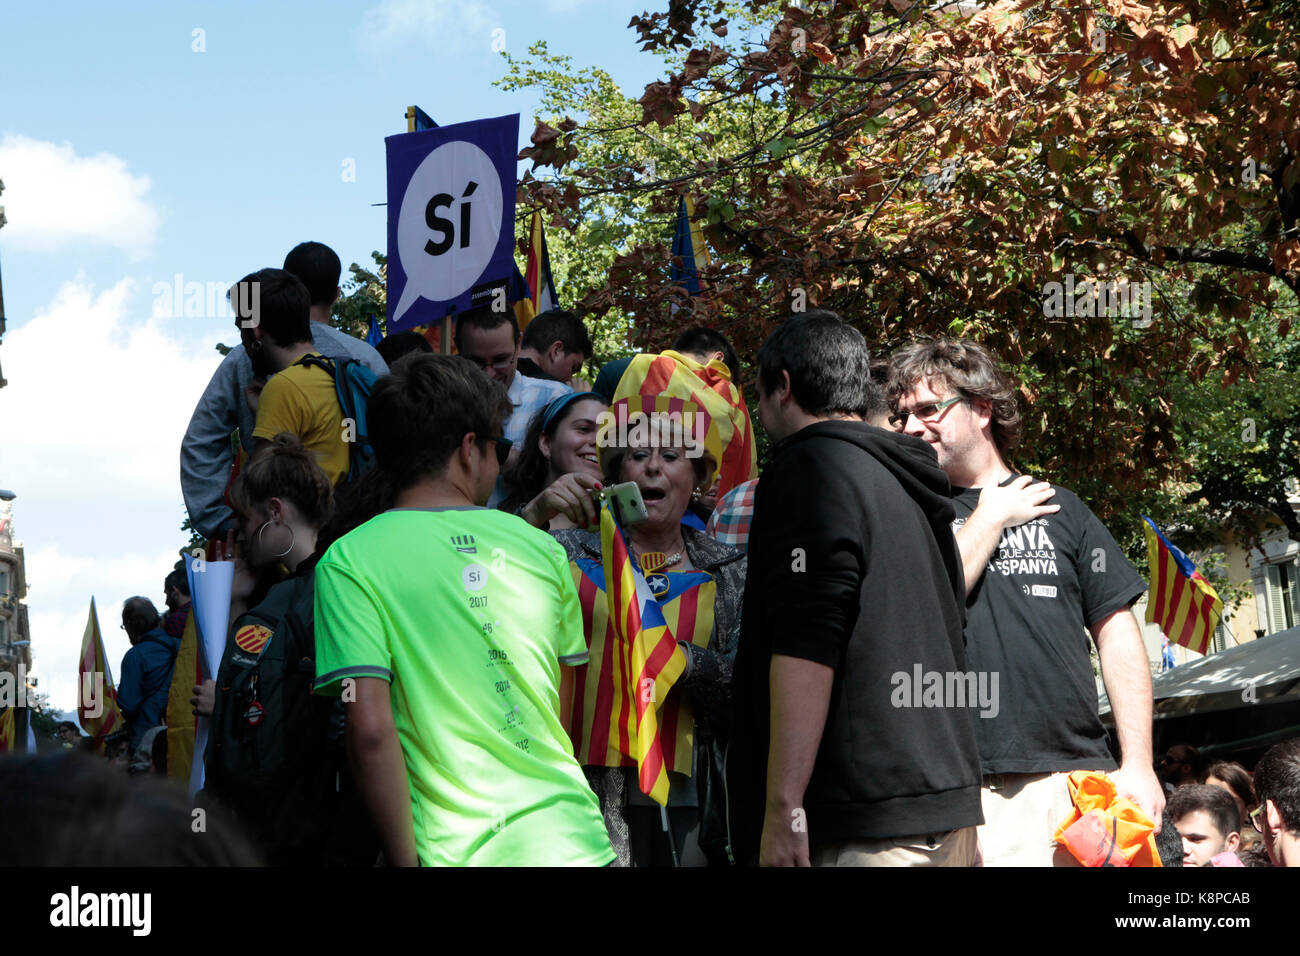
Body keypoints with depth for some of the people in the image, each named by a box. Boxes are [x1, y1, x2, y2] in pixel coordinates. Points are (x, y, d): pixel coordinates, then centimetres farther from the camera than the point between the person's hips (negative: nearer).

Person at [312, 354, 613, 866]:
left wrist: (407, 859, -7)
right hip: (574, 836, 3)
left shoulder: (348, 561, -5)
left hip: (457, 849, -2)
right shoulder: (539, 546, 7)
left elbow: (369, 729, -14)